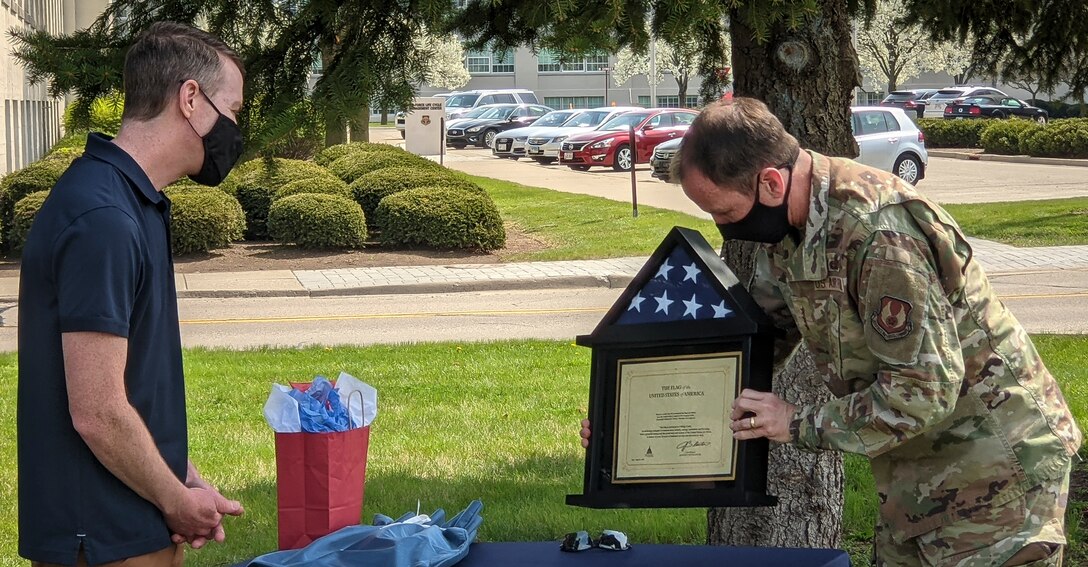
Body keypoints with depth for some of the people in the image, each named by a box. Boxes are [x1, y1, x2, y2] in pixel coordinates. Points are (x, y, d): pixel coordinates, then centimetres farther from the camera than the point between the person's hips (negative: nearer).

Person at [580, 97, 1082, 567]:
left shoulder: (880, 233, -29)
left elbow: (926, 388, -28)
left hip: (992, 463, -9)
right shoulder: (789, 229, 0)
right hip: (918, 463, 9)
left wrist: (801, 426, -19)